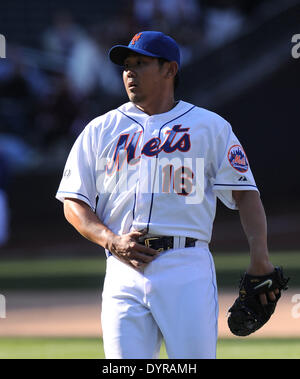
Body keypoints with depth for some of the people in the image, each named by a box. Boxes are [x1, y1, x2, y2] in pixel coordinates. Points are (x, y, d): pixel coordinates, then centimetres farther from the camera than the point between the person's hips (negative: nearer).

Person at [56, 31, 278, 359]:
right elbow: (73, 203, 14)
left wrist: (260, 257, -10)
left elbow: (244, 193, 5)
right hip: (124, 269, 2)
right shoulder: (100, 131, 18)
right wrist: (111, 240, -5)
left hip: (187, 270, -2)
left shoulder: (211, 127, 12)